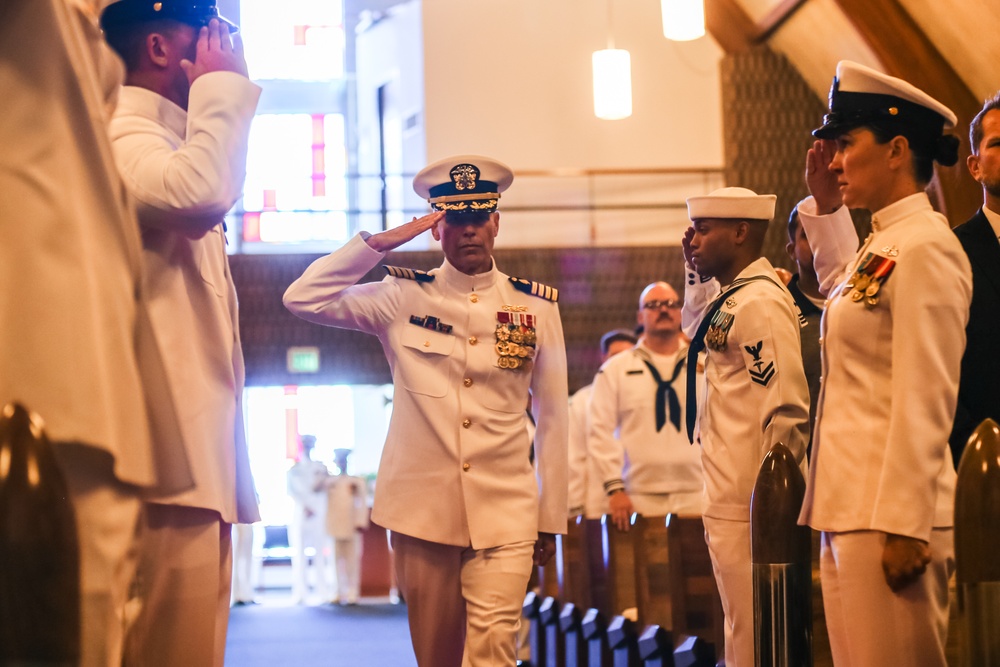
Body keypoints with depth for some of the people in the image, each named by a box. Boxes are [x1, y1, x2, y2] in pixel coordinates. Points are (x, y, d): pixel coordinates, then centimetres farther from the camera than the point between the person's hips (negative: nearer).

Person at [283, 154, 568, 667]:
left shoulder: (535, 307, 5)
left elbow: (551, 418, 8)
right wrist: (382, 241, -7)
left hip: (504, 514, 0)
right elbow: (303, 298, -6)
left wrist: (552, 518, 8)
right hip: (421, 510, 1)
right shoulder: (403, 298, 3)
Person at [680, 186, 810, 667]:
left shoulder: (760, 302, -16)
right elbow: (693, 327, 36)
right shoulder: (728, 295, 12)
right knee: (743, 627, 15)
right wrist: (696, 272, 20)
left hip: (749, 501, -10)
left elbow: (788, 411, -20)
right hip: (727, 497, 10)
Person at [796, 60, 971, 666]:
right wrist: (826, 207, 29)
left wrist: (904, 526, -21)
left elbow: (926, 400, -18)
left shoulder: (925, 247, -12)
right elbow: (841, 289, 43)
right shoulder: (882, 245, 16)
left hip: (890, 515, -9)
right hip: (849, 512, 9)